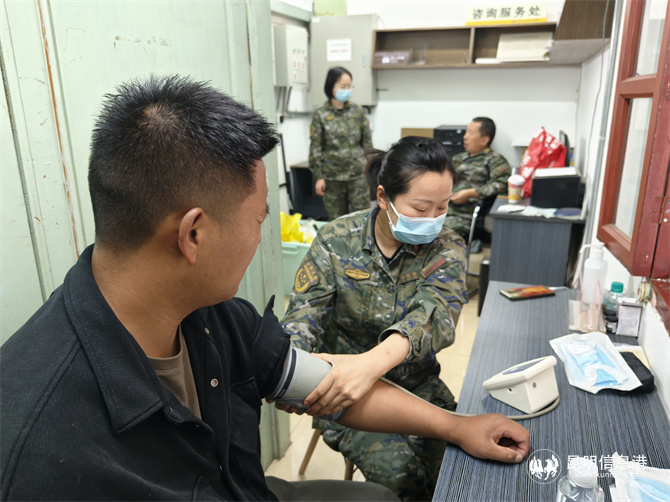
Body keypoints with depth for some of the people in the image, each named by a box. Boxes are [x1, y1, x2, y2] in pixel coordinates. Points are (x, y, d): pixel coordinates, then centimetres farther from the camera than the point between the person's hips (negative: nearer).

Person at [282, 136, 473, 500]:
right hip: (341, 386, -2)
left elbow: (435, 313, -29)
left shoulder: (446, 249, -10)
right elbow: (303, 314, -15)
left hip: (416, 386, 2)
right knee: (399, 471, -21)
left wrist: (375, 360, -51)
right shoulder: (336, 240, -11)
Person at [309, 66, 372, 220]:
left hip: (358, 174, 1)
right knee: (336, 219, 8)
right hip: (332, 176, -1)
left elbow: (367, 142, 11)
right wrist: (318, 177, -3)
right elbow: (315, 148, -1)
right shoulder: (320, 115, -1)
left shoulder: (358, 111, 5)